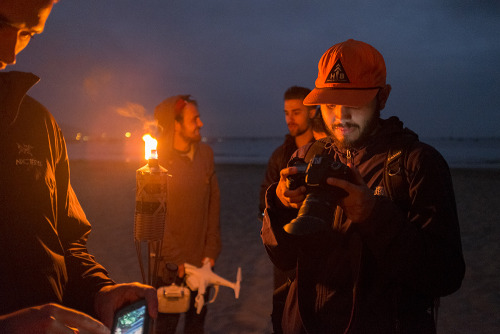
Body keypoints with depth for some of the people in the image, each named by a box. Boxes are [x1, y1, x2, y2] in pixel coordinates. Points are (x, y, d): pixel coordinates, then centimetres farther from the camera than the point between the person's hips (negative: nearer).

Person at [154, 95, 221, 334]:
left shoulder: (205, 153, 4)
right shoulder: (158, 160, -11)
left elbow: (214, 204, 5)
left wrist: (211, 251, 0)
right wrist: (176, 260, -13)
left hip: (201, 260, 5)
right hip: (170, 264, -4)